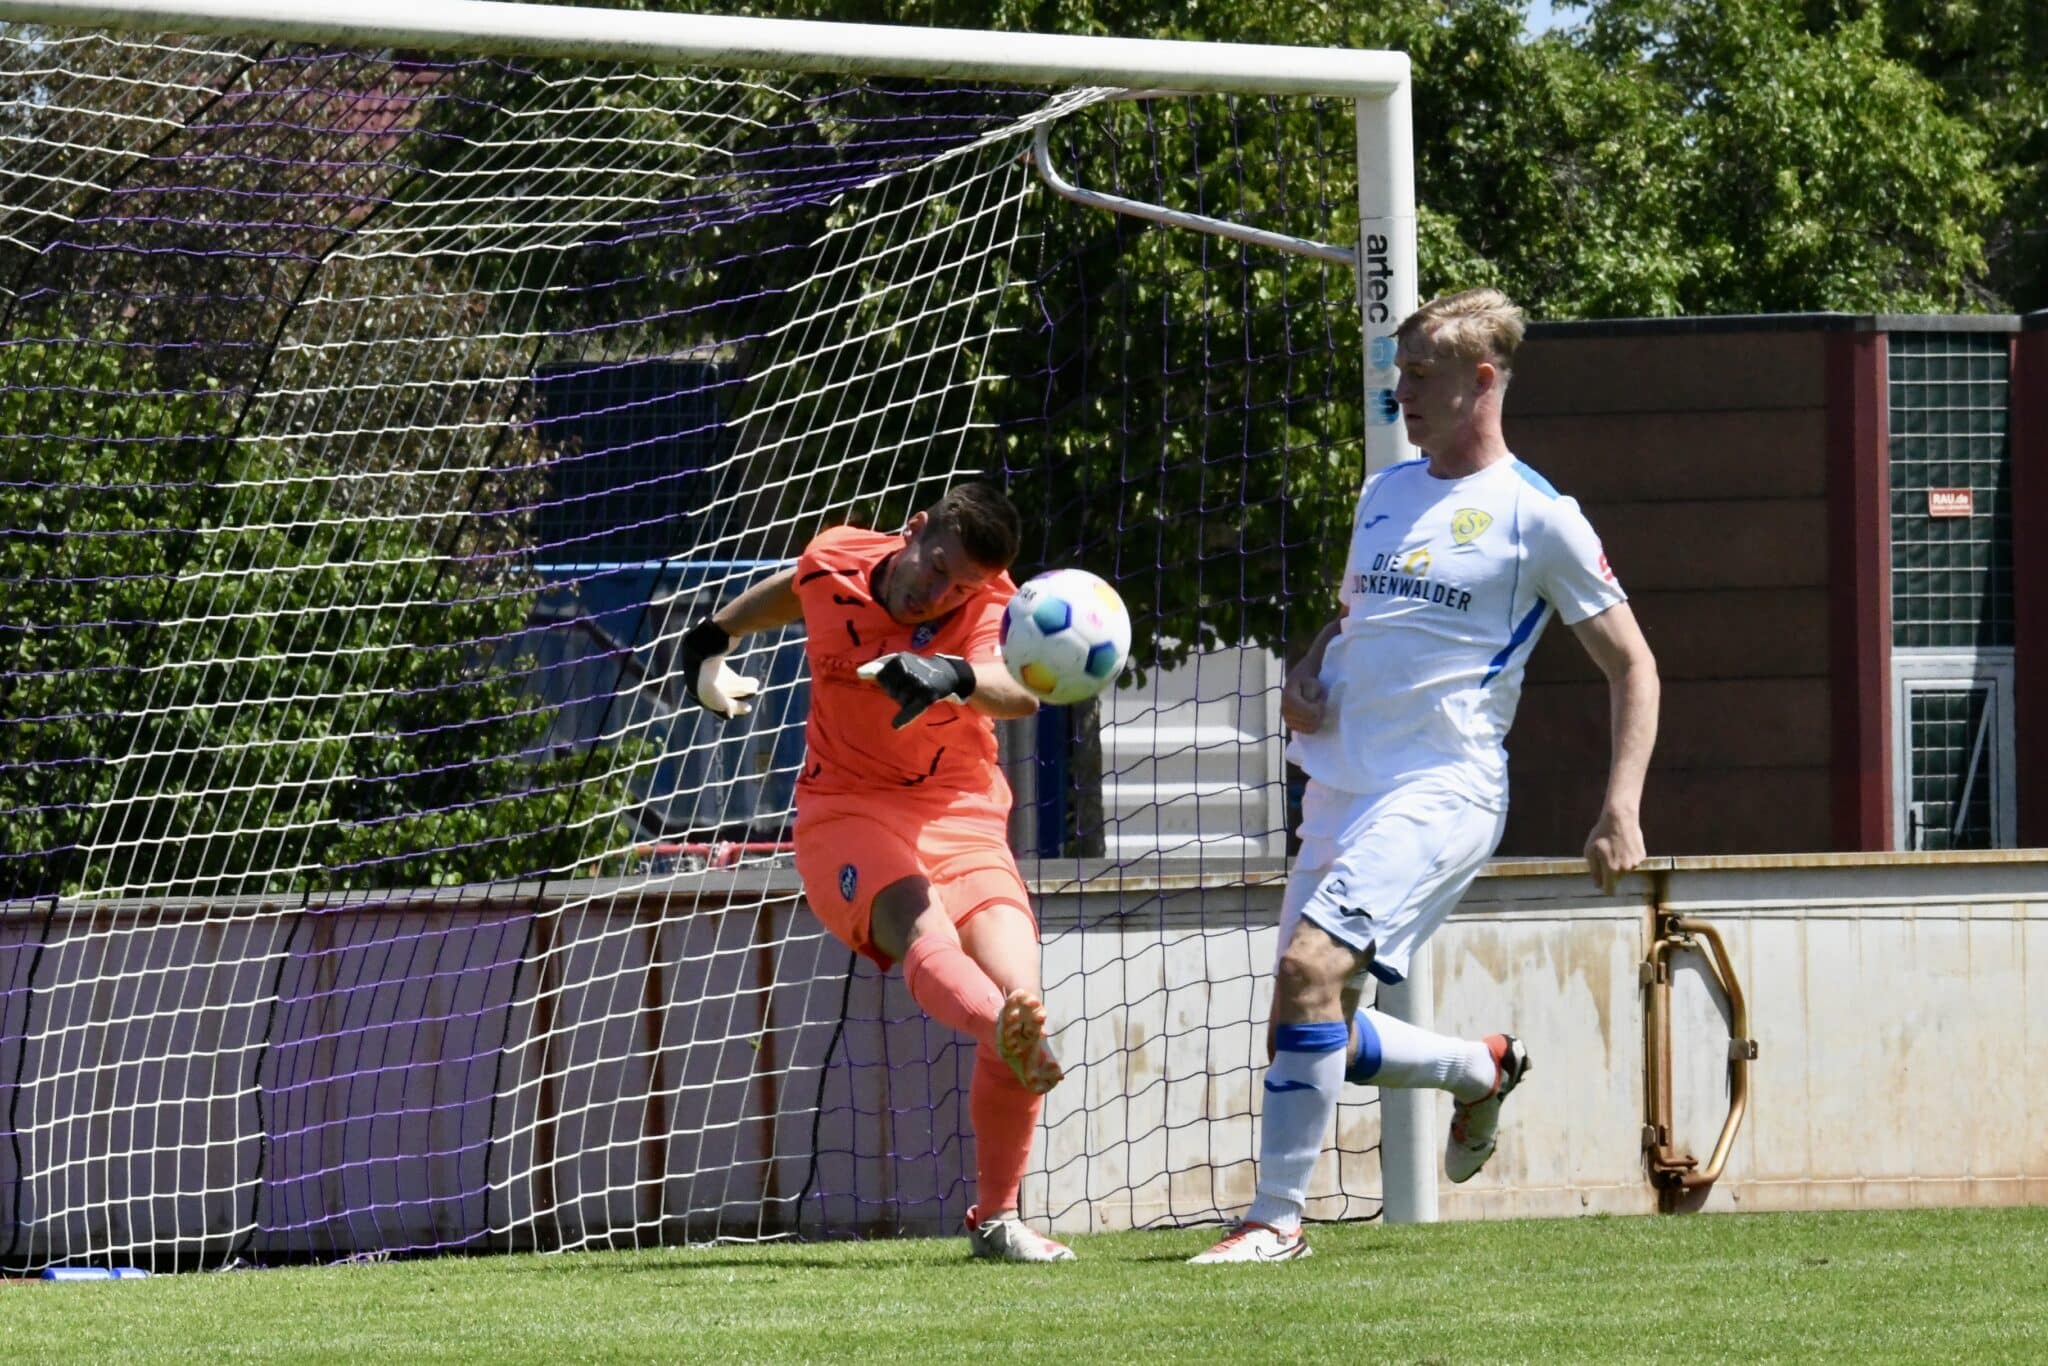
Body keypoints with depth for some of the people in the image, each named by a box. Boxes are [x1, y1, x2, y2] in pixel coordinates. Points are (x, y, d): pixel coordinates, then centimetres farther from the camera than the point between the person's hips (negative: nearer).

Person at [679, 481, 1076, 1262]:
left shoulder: (989, 604, -10)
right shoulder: (832, 566, -5)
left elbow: (1020, 691, -33)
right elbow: (787, 591, 22)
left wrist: (954, 677, -53)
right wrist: (709, 644, 33)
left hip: (960, 816, 2)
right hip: (845, 810, -2)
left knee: (1016, 980, -19)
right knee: (923, 928, -34)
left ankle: (996, 1219, -2)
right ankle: (1009, 1034, -72)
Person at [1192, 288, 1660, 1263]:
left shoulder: (1537, 516, -4)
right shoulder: (1385, 492, 16)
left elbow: (1632, 664, -1)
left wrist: (1621, 810, -12)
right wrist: (1306, 676, 8)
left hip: (1442, 789, -8)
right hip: (1341, 789, 8)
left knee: (1310, 966, -26)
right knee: (1324, 1037, 6)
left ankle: (1277, 1217, -20)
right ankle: (1481, 1068, 34)